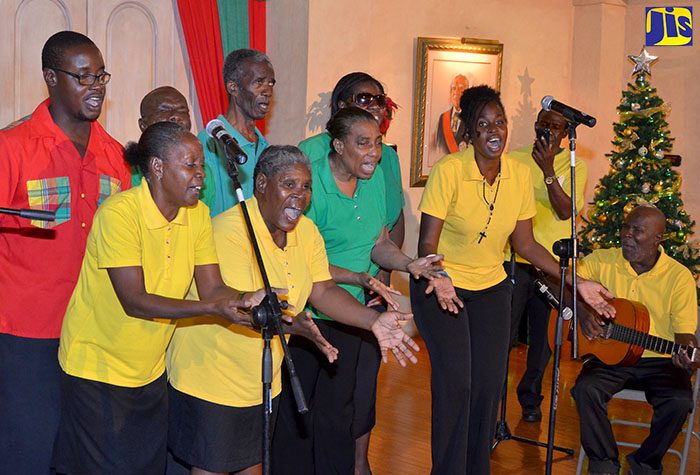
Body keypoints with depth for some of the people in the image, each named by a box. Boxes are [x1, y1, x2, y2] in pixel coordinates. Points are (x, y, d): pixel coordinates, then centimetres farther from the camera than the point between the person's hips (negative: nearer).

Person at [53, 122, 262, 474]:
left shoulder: (197, 214, -1)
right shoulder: (119, 213, -22)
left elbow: (212, 288, -6)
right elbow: (134, 302, -26)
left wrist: (249, 300, -27)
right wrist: (212, 309, -35)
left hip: (151, 372, 6)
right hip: (97, 368, -6)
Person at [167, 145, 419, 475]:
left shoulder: (306, 230, 2)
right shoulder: (230, 231, -23)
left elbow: (324, 291, 0)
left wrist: (374, 320, -14)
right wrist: (294, 322, -41)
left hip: (263, 379, 7)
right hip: (211, 380, -7)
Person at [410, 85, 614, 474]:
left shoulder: (520, 174, -5)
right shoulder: (449, 170, -19)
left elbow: (525, 244, 1)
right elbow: (428, 242, -19)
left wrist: (577, 283, -4)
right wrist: (437, 278, -39)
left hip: (492, 287, 5)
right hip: (442, 286, -4)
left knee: (490, 383, 4)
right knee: (455, 382, -10)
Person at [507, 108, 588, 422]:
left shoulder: (574, 166, 2)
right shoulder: (515, 160, 3)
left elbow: (566, 211, -11)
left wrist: (548, 169, -18)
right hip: (516, 259, 0)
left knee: (542, 336, 10)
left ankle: (530, 398, 26)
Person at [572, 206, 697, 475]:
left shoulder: (679, 276, -3)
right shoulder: (601, 260, 1)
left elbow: (684, 330, -6)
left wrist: (686, 350, -30)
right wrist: (581, 313, -20)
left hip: (658, 361, -1)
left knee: (679, 401, -27)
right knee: (585, 389, -27)